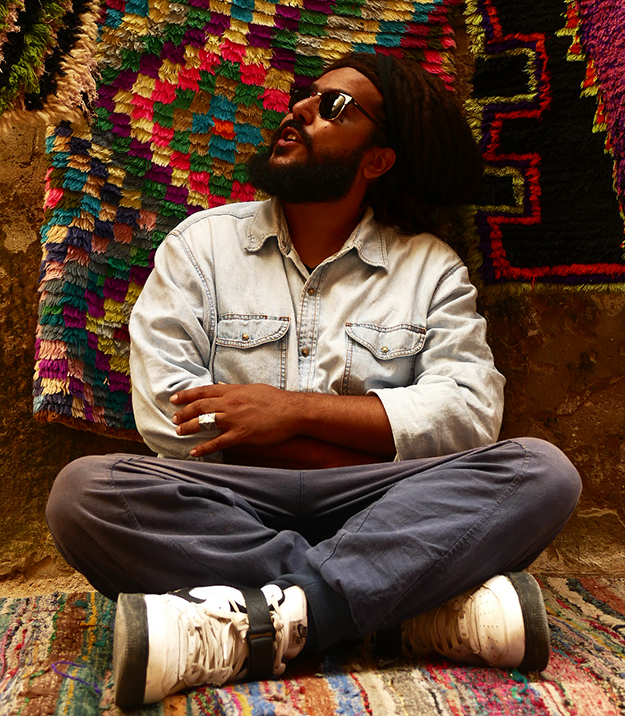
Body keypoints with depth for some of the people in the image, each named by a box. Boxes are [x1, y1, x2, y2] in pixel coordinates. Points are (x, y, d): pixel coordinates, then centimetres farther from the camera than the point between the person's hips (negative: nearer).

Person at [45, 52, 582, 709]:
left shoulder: (432, 268, 10)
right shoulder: (201, 243, 7)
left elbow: (470, 411, -5)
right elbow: (169, 415, -6)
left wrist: (295, 408, -13)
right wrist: (385, 451, -8)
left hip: (378, 510, 1)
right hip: (227, 507, 0)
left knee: (541, 472, -22)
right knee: (85, 492, -28)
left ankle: (257, 623, -30)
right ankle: (429, 604, -26)